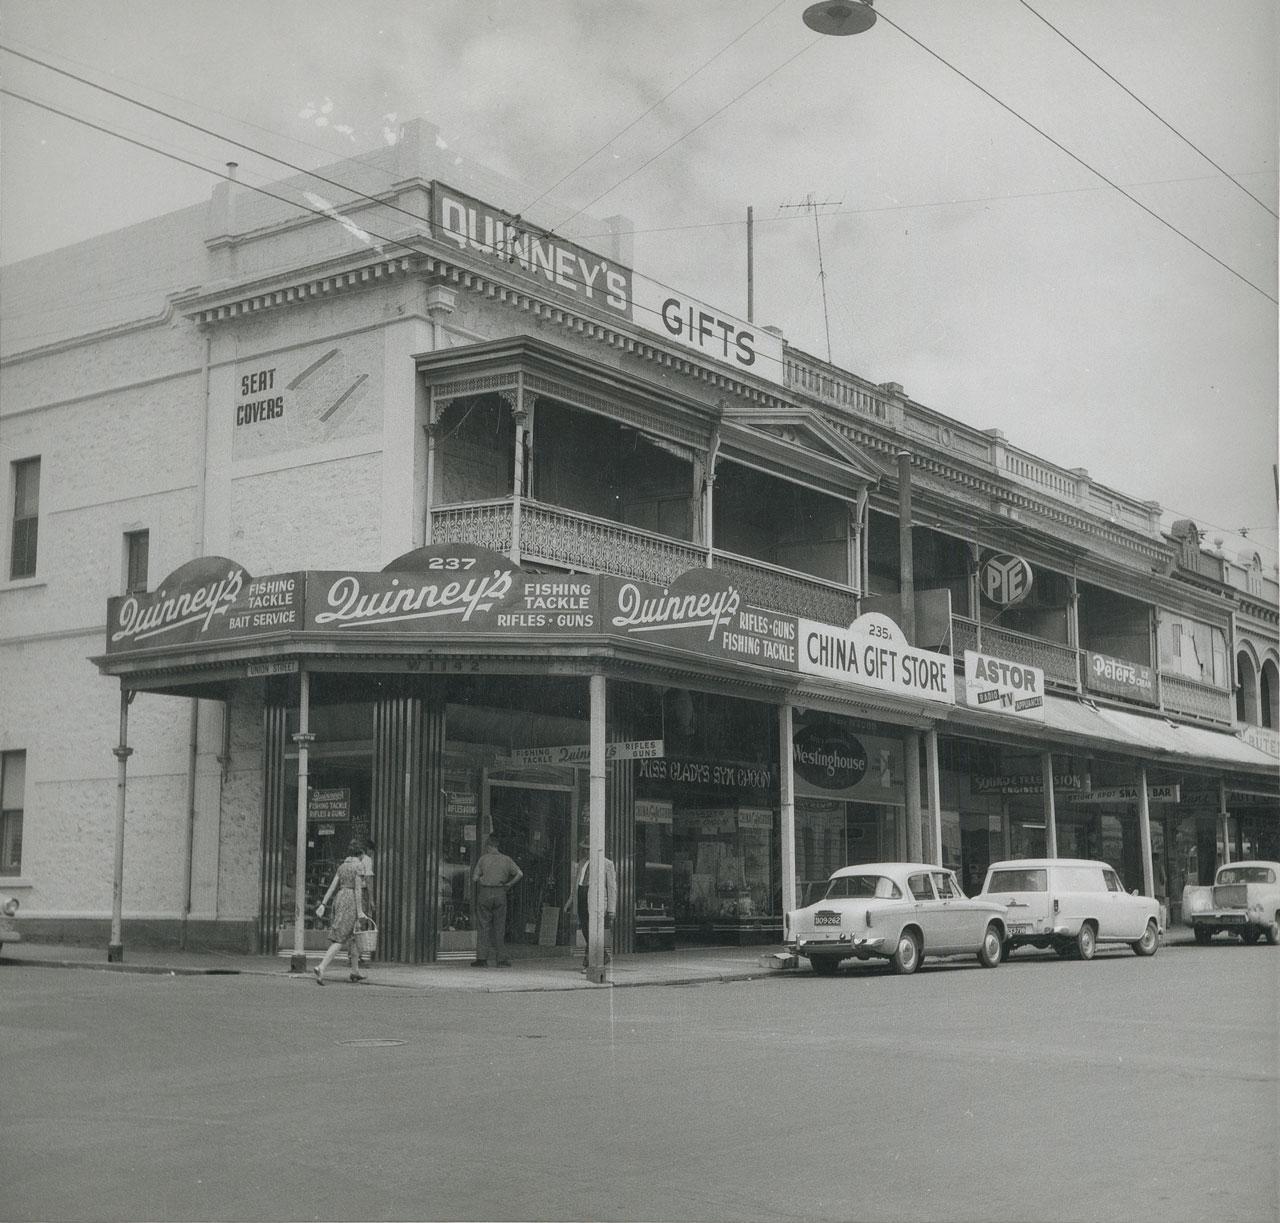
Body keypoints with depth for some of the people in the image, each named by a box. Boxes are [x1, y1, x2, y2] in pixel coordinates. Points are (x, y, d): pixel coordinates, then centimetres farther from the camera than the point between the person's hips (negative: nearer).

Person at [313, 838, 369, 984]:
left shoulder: (342, 865, 12)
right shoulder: (357, 865, -8)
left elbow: (332, 886, 9)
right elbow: (357, 888, -13)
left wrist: (323, 904, 6)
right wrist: (359, 910, -14)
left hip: (339, 898, 8)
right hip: (351, 900, -8)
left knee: (352, 935, 18)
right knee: (340, 939, -10)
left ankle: (355, 971, 24)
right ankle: (321, 967, -24)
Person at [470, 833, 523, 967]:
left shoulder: (483, 858, 0)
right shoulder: (506, 860, 5)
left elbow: (474, 878, -1)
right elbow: (520, 874, -2)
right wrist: (509, 885, 7)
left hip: (484, 893, -2)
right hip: (500, 894, 2)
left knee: (483, 926, 2)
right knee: (499, 927, 7)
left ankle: (481, 958, -3)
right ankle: (501, 959, 7)